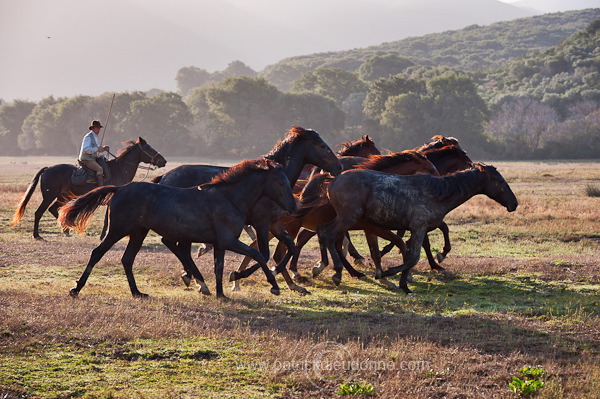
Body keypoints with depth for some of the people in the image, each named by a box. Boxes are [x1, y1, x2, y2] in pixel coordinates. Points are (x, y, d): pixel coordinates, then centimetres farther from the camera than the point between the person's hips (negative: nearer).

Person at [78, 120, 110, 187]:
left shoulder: (95, 137, 18)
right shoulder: (88, 137, -13)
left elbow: (97, 149, 26)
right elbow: (85, 149, -25)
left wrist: (104, 148, 7)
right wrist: (97, 149, -25)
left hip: (92, 158, 11)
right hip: (86, 160, -11)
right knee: (99, 169, -25)